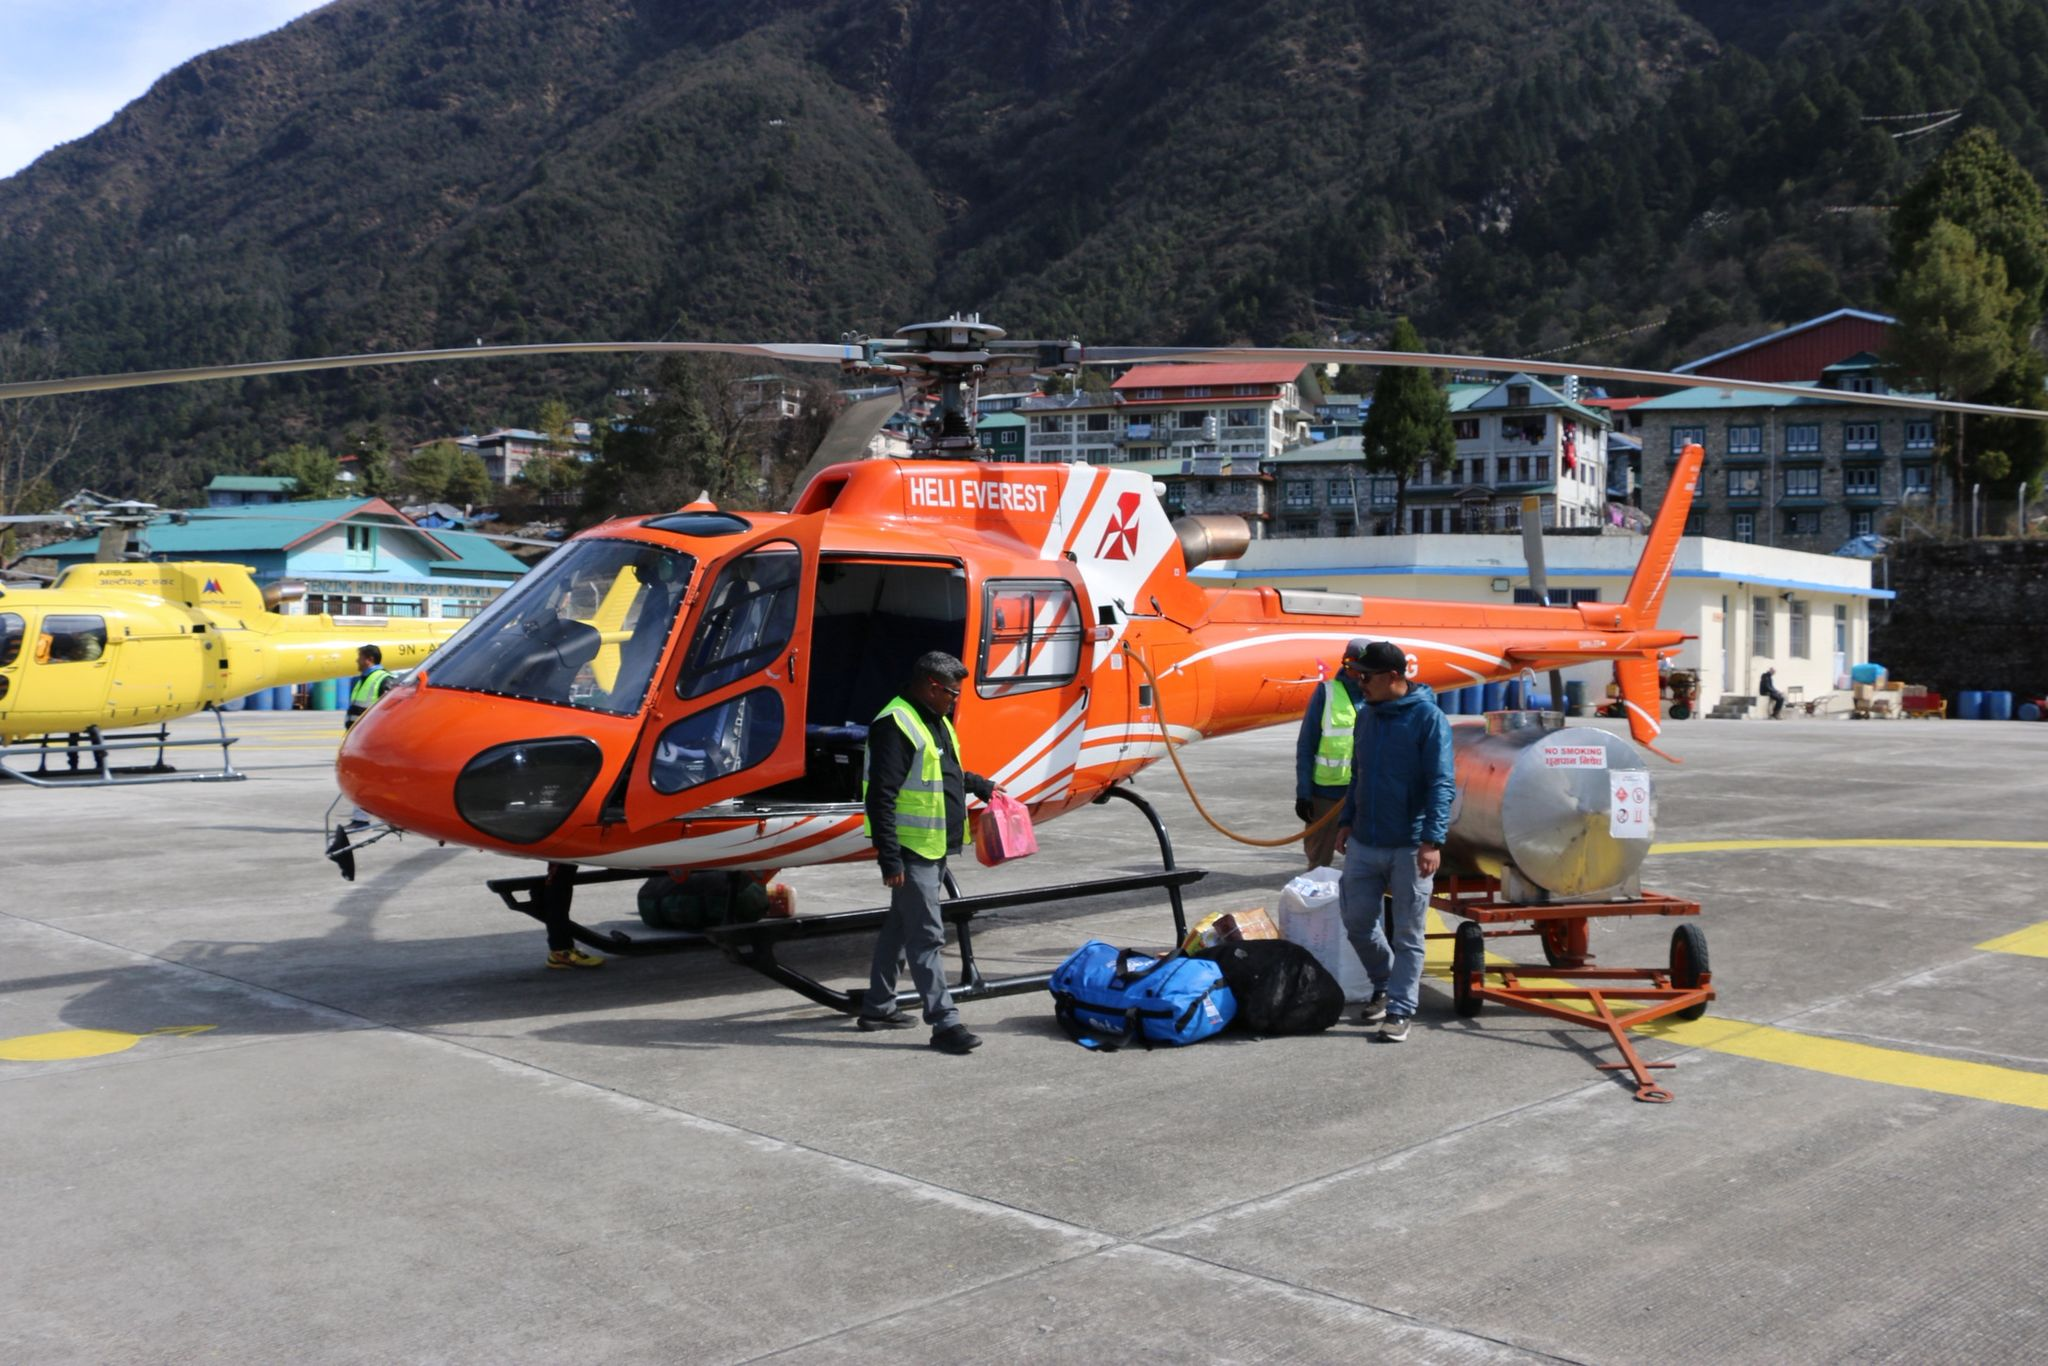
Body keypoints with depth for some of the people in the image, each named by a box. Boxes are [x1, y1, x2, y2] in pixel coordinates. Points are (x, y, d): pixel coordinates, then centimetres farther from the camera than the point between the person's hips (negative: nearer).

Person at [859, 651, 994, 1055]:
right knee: (927, 935, -8)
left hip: (935, 847, 10)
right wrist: (890, 859, -24)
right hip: (911, 850, -10)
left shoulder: (936, 721, 14)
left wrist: (982, 786, 38)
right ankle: (944, 1022, -7)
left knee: (901, 927, 18)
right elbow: (880, 797, -22)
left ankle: (878, 1006, 28)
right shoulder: (896, 725, -18)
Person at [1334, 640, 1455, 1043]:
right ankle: (1385, 985, 33)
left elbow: (1442, 783, -16)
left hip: (1410, 847, -6)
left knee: (1407, 934, 2)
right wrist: (1346, 820, 15)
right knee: (1357, 920, 11)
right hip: (1364, 843, 6)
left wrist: (1433, 840, -23)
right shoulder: (1367, 716, 9)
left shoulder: (1428, 718, -12)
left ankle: (1400, 1010, 10)